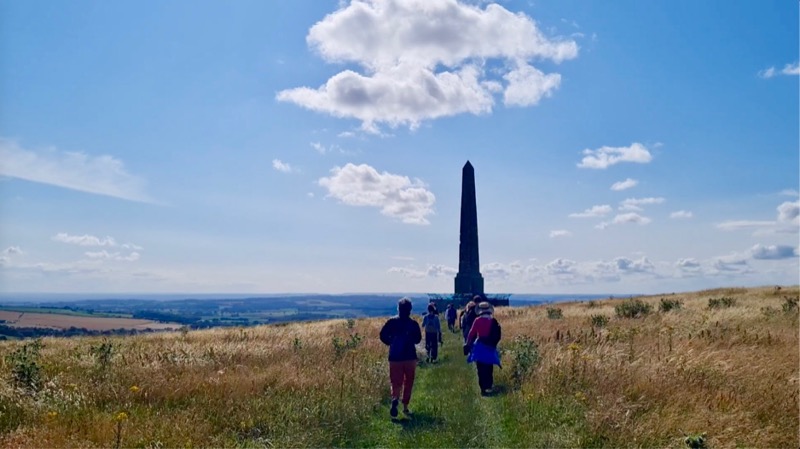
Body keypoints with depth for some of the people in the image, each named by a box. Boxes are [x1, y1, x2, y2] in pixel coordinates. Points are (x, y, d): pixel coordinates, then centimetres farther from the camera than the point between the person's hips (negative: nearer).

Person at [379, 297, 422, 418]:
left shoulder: (392, 321, -3)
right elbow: (418, 339, 6)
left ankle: (395, 398, -26)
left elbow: (383, 336, -3)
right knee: (408, 382, 14)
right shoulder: (413, 323, -3)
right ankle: (405, 407, 18)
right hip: (410, 357, 0)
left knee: (396, 382, 4)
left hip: (395, 357, 0)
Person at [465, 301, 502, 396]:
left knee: (481, 369, 2)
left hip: (480, 347, -2)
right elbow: (498, 335, 1)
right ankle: (489, 386, 21)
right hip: (490, 348, 2)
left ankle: (483, 389, -3)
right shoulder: (494, 321, -4)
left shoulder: (478, 320, -9)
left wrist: (468, 344, 4)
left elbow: (472, 333, -6)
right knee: (489, 368, 18)